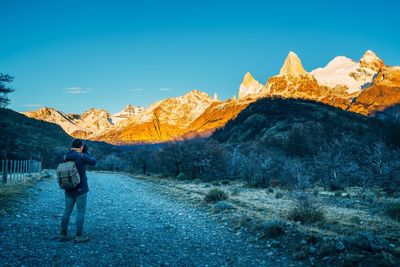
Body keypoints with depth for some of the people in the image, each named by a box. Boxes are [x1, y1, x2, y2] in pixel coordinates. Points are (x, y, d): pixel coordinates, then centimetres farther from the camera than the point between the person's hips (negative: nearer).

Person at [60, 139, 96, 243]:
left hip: (69, 189, 6)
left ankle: (63, 235, 18)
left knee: (67, 211, 14)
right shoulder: (81, 156, -15)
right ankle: (78, 236, 4)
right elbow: (93, 161, 0)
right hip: (81, 189, -6)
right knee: (81, 212, 2)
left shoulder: (65, 157, 4)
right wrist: (87, 152, 10)